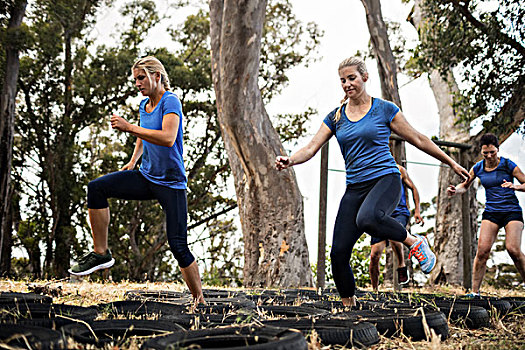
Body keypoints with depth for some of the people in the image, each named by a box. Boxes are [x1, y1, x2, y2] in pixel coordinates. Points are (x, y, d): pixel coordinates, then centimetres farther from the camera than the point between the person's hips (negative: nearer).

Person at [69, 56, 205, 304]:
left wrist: (129, 127, -27)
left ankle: (200, 301, 5)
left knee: (178, 246, -10)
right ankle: (101, 253, -6)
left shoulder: (170, 101, -12)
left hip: (171, 183, -7)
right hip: (145, 177, 7)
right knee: (96, 188, -14)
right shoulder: (144, 105, 12)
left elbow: (168, 138, -30)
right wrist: (133, 161, 17)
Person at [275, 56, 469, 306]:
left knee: (367, 219, -38)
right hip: (355, 187, 4)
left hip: (385, 179, -4)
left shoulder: (384, 109, 2)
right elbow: (311, 148, 2)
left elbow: (418, 140, 8)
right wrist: (289, 160, -19)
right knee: (339, 252, -7)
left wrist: (451, 163, 11)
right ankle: (348, 306, 11)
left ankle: (415, 242, -12)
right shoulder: (335, 117, 11)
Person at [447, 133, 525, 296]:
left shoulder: (508, 165, -4)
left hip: (512, 211, -3)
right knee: (482, 250, -13)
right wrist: (455, 190, -3)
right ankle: (475, 291, -6)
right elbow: (465, 186, 19)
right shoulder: (478, 168, 5)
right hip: (491, 212, 3)